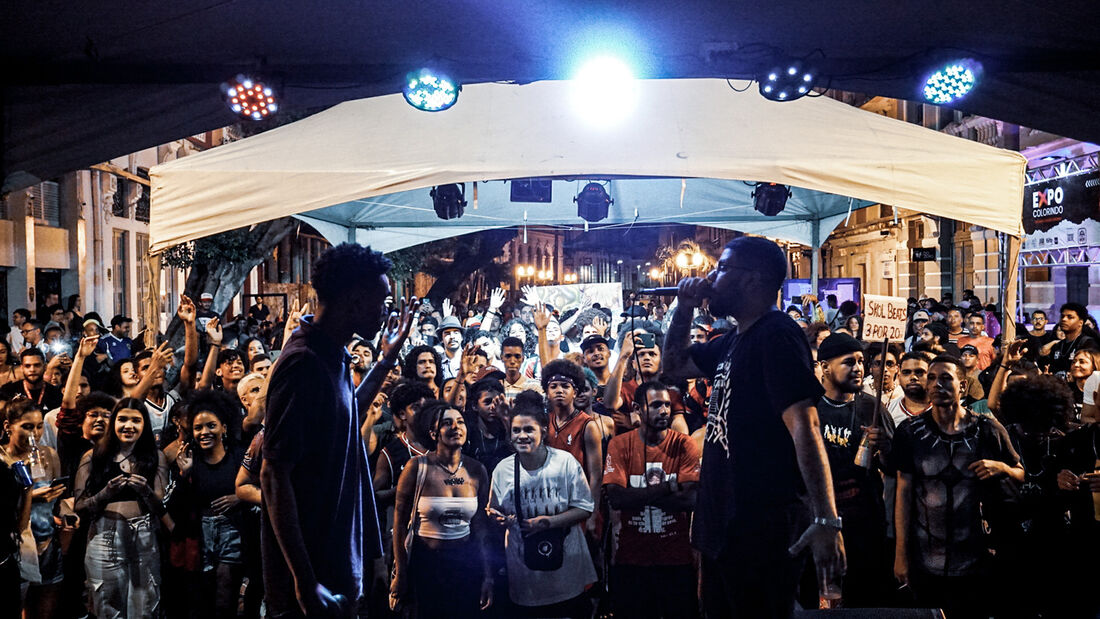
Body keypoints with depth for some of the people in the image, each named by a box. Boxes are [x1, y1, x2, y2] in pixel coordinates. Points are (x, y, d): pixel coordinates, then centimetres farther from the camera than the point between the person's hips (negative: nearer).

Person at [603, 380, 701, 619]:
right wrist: (668, 487, -17)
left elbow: (692, 498, -15)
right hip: (631, 559, 0)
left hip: (677, 557, 0)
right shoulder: (620, 445, -3)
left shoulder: (684, 444, -3)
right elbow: (615, 498, -16)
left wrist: (637, 495, -16)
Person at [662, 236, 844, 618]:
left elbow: (804, 425, -25)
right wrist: (685, 307, 11)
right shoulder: (733, 342, 12)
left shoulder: (776, 335, -16)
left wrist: (826, 520, -32)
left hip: (759, 530, -9)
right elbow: (675, 364, 26)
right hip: (722, 525, 9)